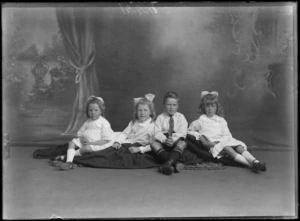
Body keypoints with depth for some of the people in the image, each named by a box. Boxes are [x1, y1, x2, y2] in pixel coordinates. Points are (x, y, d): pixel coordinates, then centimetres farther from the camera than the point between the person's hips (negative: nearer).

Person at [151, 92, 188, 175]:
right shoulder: (160, 117, 11)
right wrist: (165, 140, -22)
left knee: (182, 143, -32)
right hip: (163, 142, 1)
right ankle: (175, 162, -44)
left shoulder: (181, 117, 10)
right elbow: (157, 133, -1)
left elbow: (182, 132, -3)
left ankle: (169, 162, -50)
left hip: (176, 142, -1)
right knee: (154, 144, -29)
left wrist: (173, 140, -22)